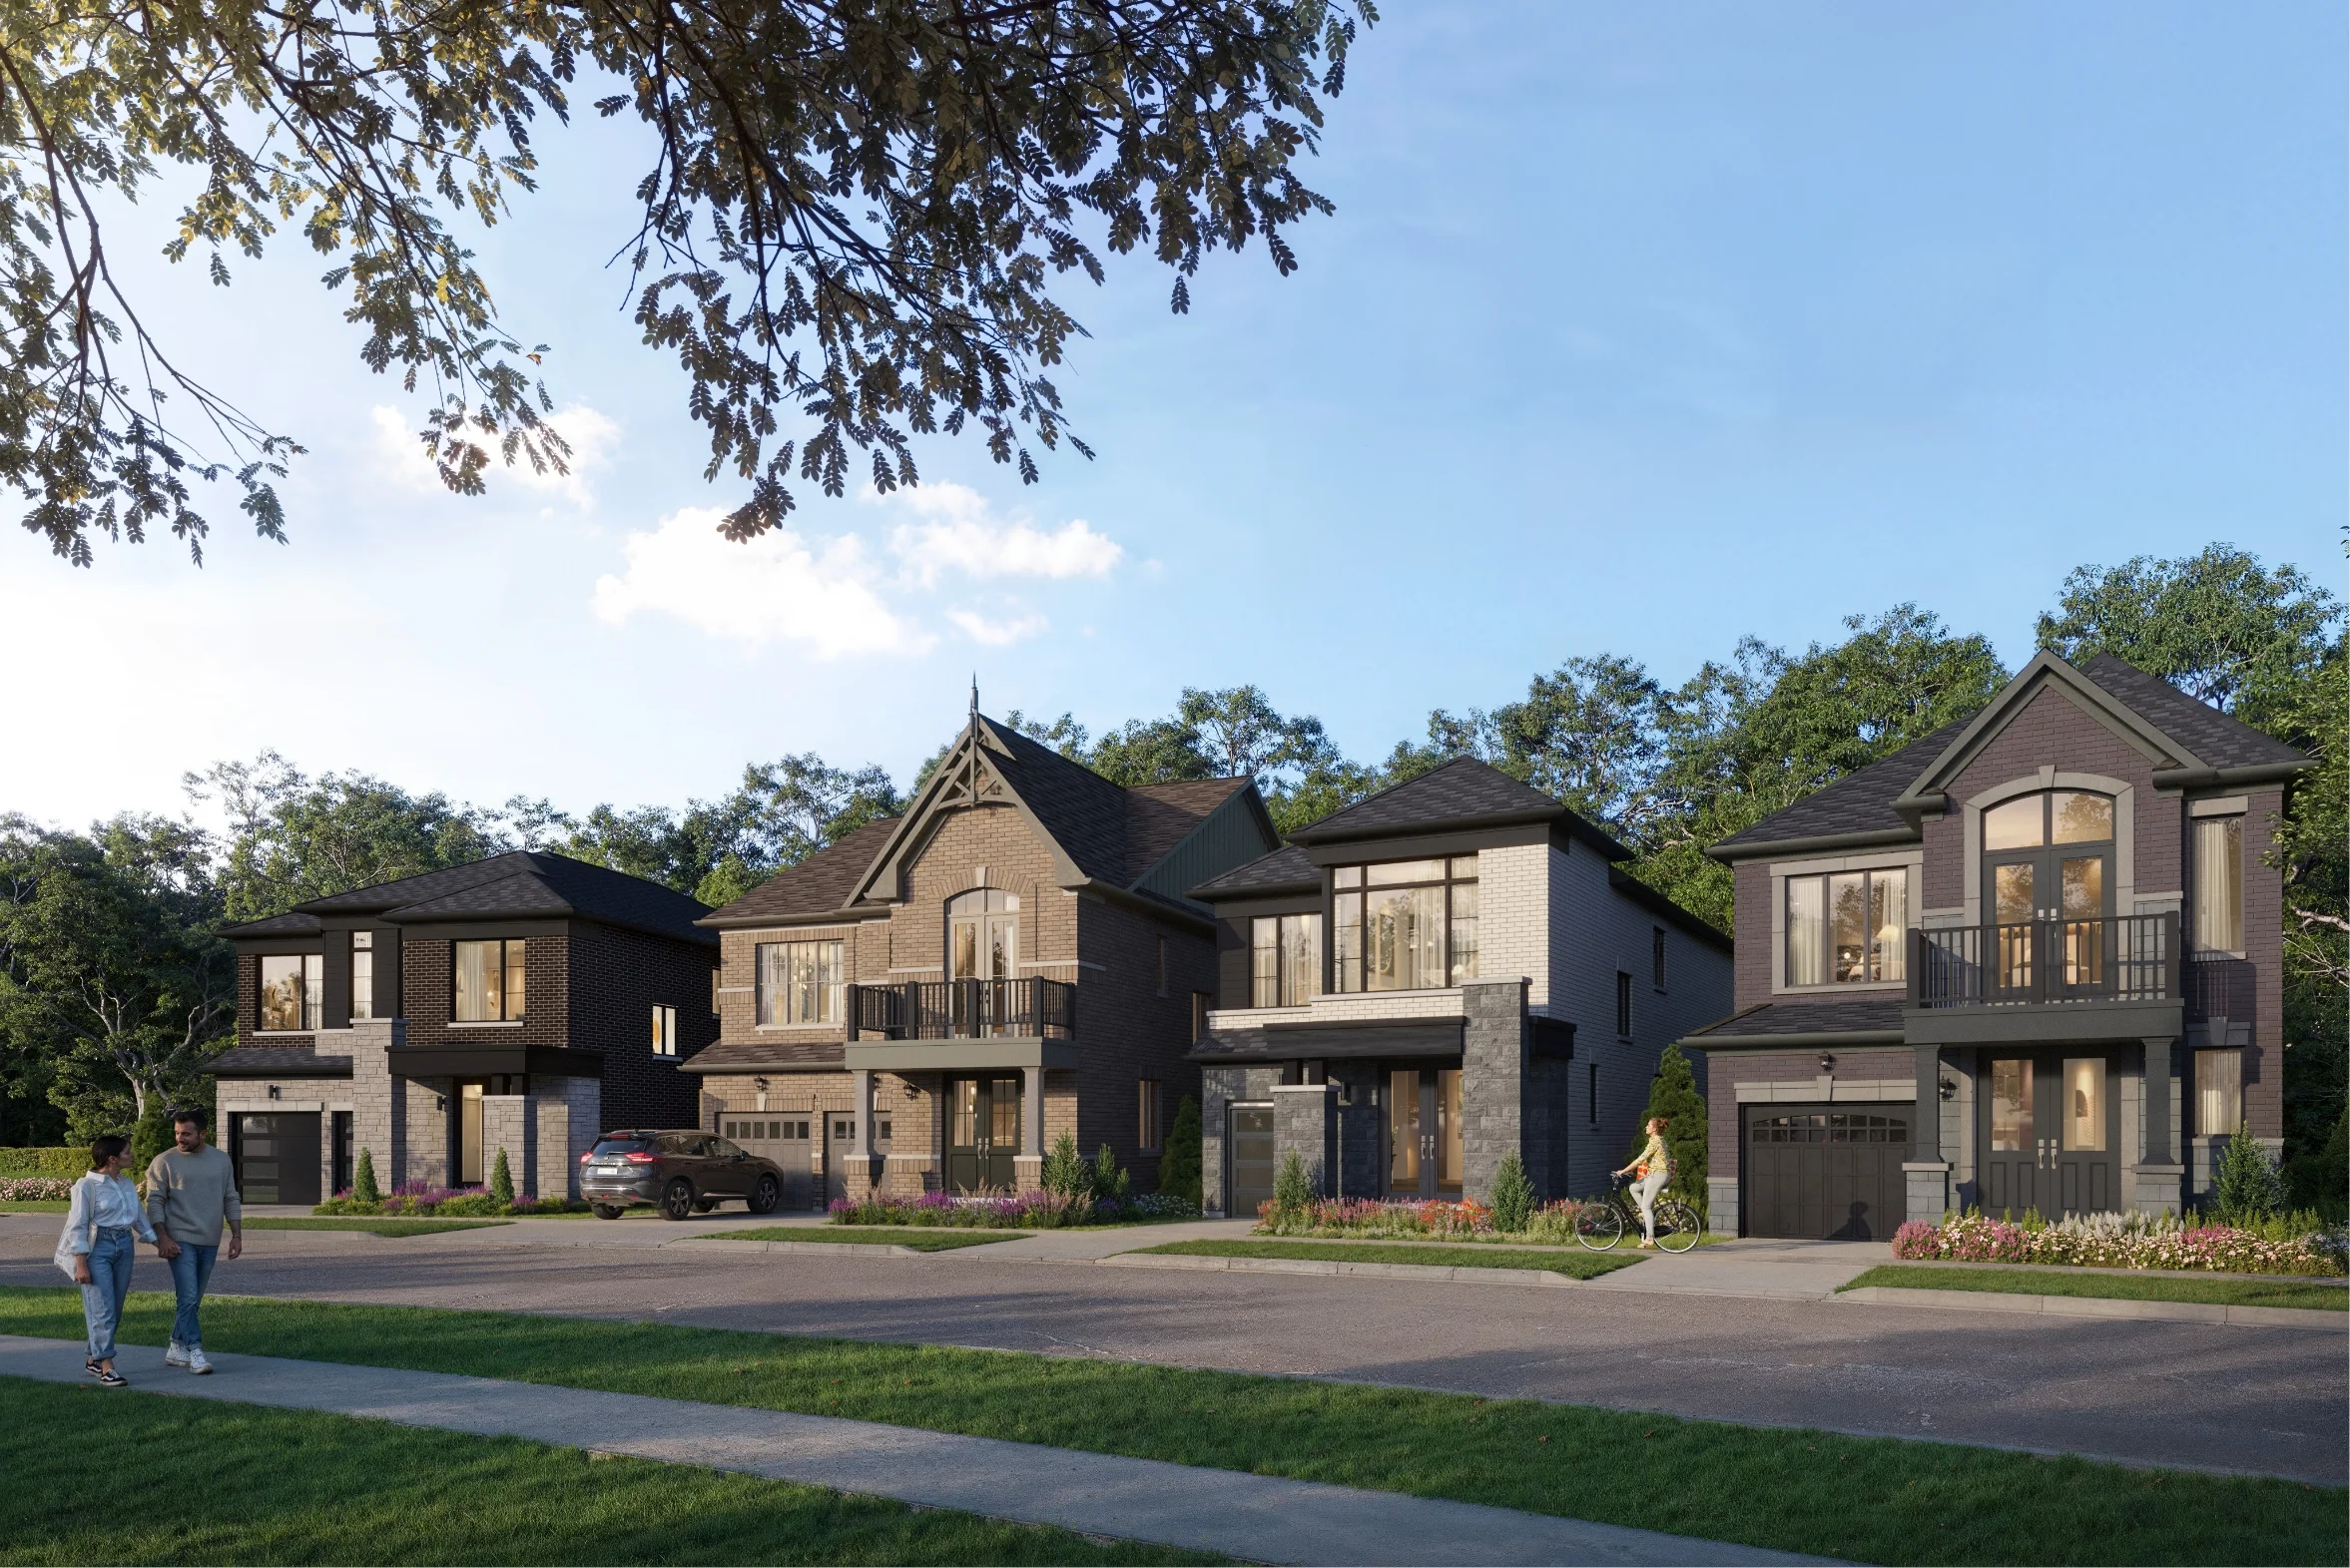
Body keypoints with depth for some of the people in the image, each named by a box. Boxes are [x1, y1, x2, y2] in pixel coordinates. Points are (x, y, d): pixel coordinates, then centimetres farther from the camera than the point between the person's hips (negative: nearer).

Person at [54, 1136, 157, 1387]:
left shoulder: (126, 1184, 11)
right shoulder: (87, 1186, -9)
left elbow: (139, 1217, 20)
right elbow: (78, 1226, -10)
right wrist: (81, 1264, -14)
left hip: (124, 1246, 7)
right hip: (97, 1247, -7)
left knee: (115, 1309, 8)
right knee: (102, 1309, -8)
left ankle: (94, 1358, 22)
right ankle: (106, 1367, -6)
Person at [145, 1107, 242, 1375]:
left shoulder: (221, 1161, 8)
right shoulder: (165, 1161, -3)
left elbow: (231, 1200, 12)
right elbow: (154, 1201, -4)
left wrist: (237, 1235, 5)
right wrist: (162, 1238, -13)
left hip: (210, 1242, 4)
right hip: (180, 1241, -4)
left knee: (193, 1300, 10)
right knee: (189, 1298, -11)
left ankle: (176, 1350, 21)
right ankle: (195, 1352, -9)